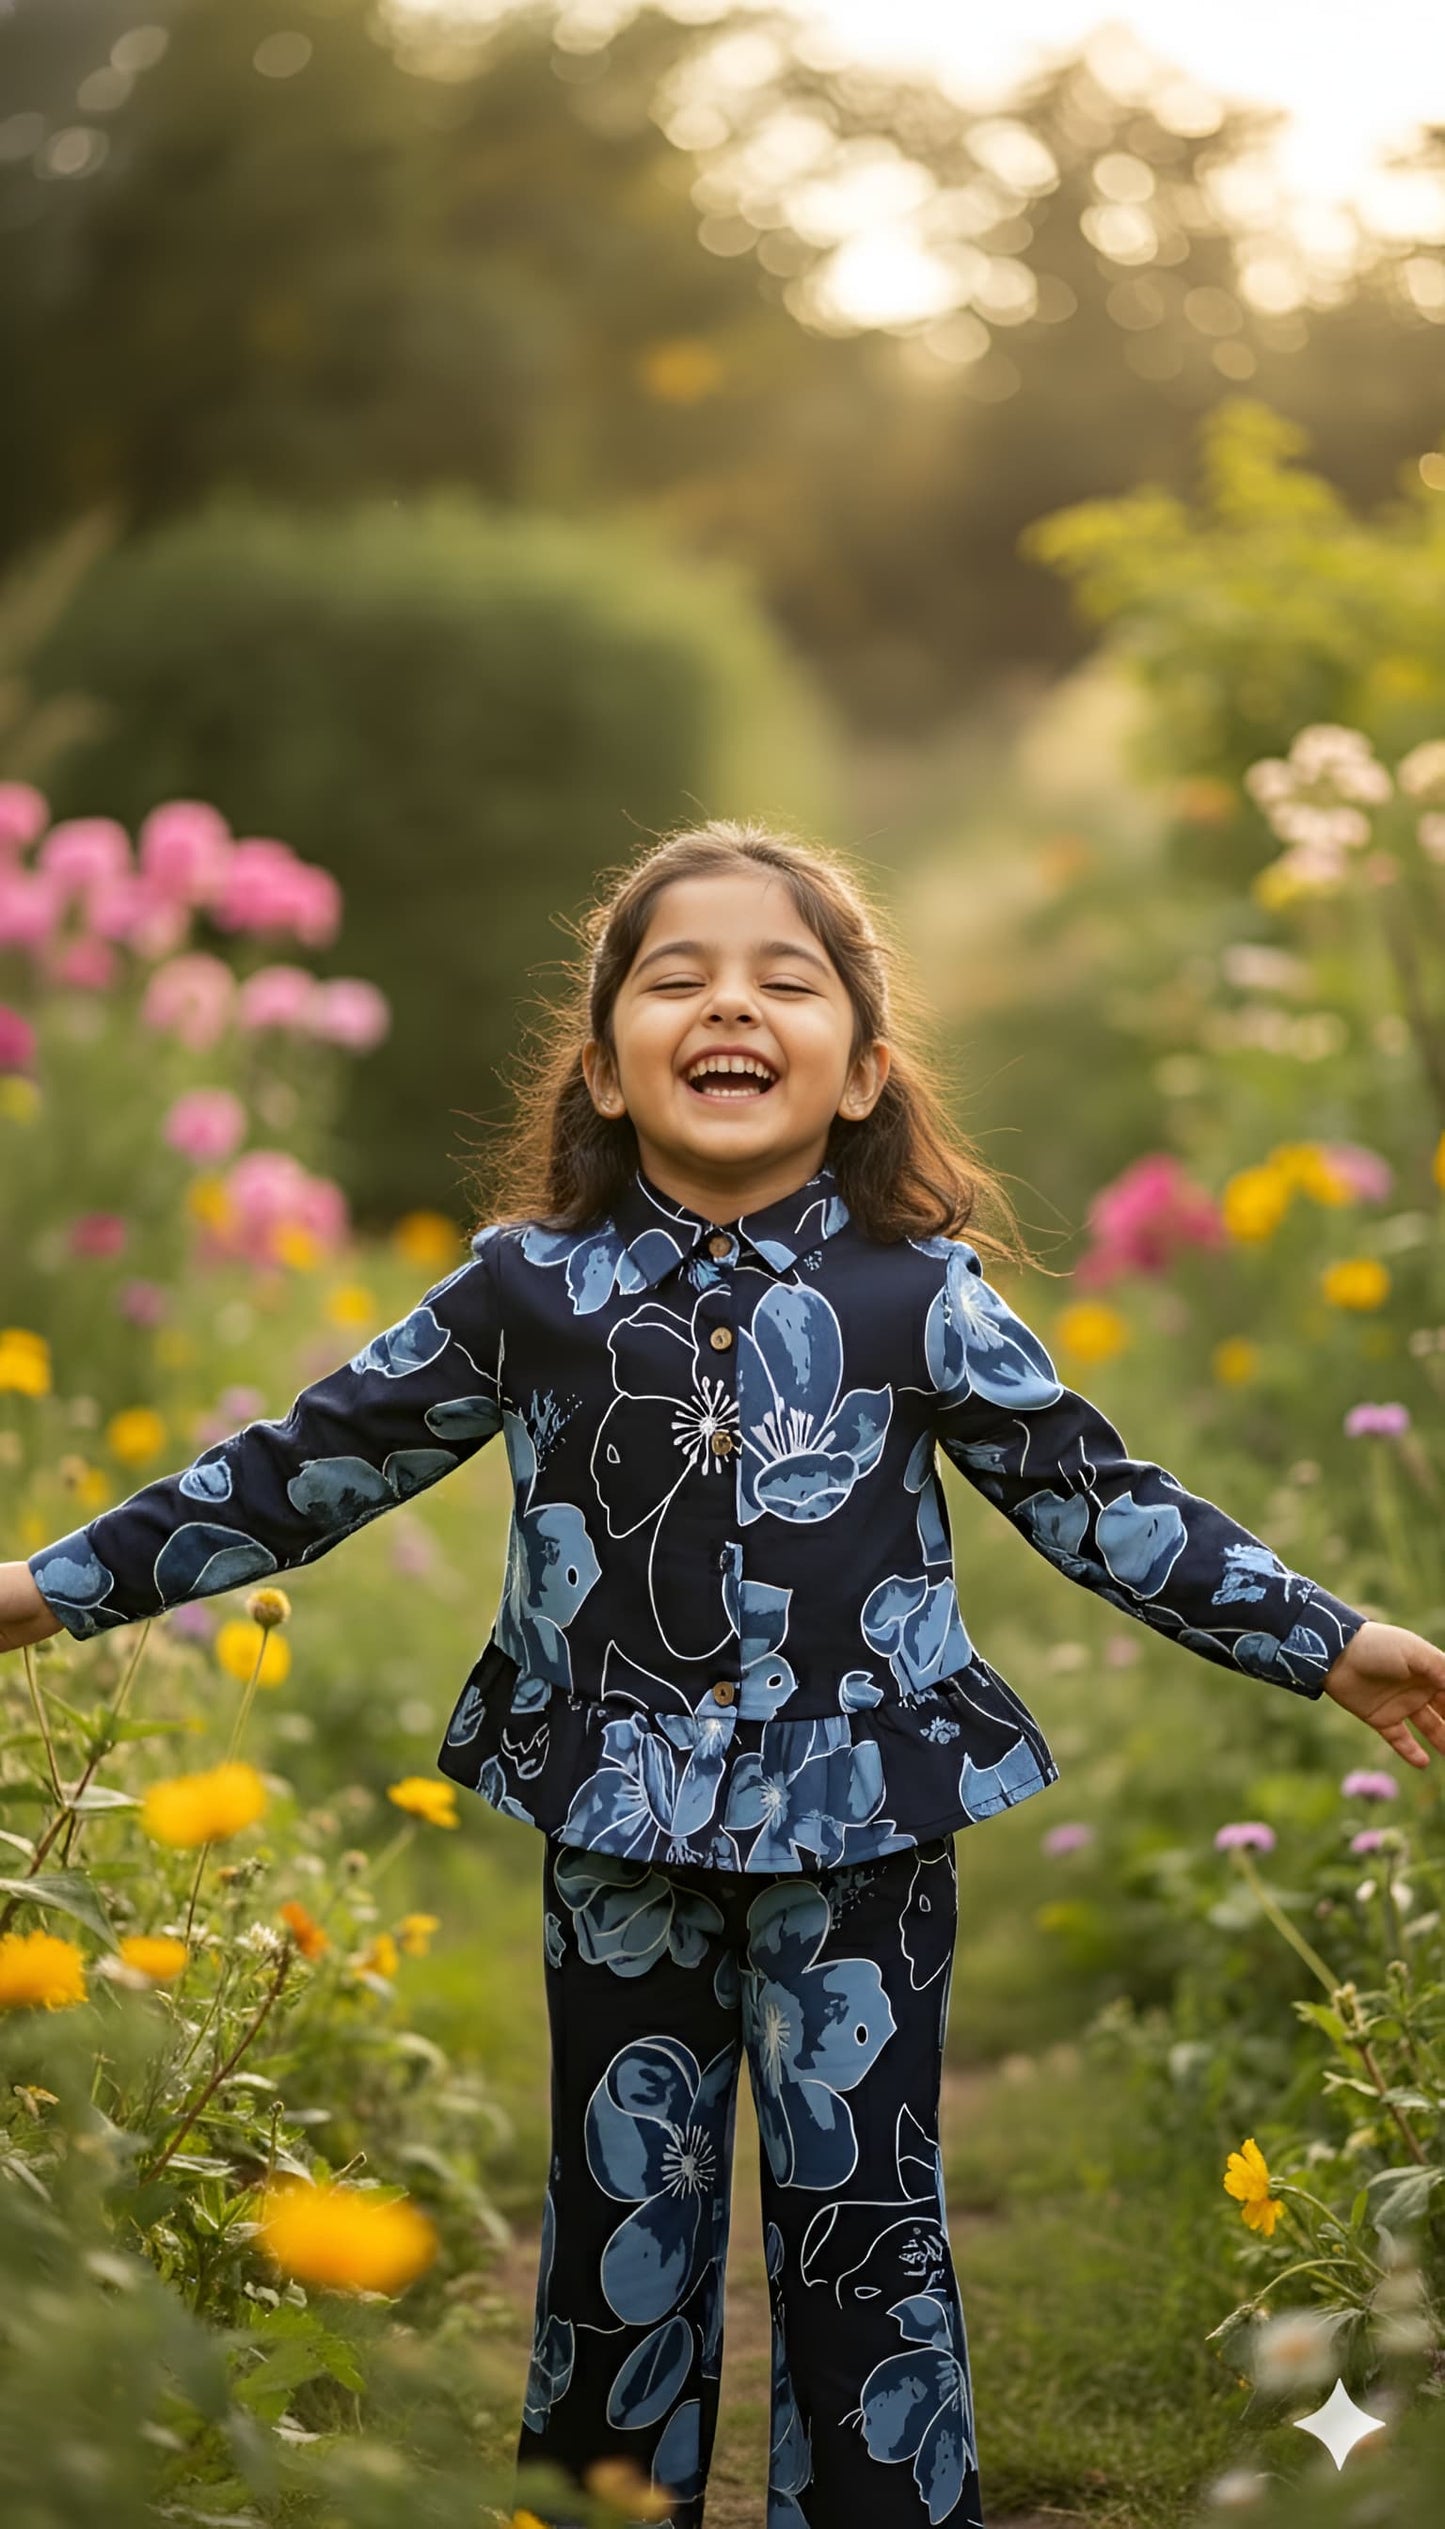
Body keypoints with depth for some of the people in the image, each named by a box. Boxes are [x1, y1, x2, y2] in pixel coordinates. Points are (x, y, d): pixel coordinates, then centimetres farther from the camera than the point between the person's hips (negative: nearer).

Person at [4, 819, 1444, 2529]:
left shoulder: (920, 1291, -4)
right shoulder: (528, 1287, -3)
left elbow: (1093, 1497, 3)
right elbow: (312, 1464, 4)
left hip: (860, 1828, -1)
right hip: (620, 1834, 1)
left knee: (863, 2223, 4)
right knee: (621, 2216, 11)